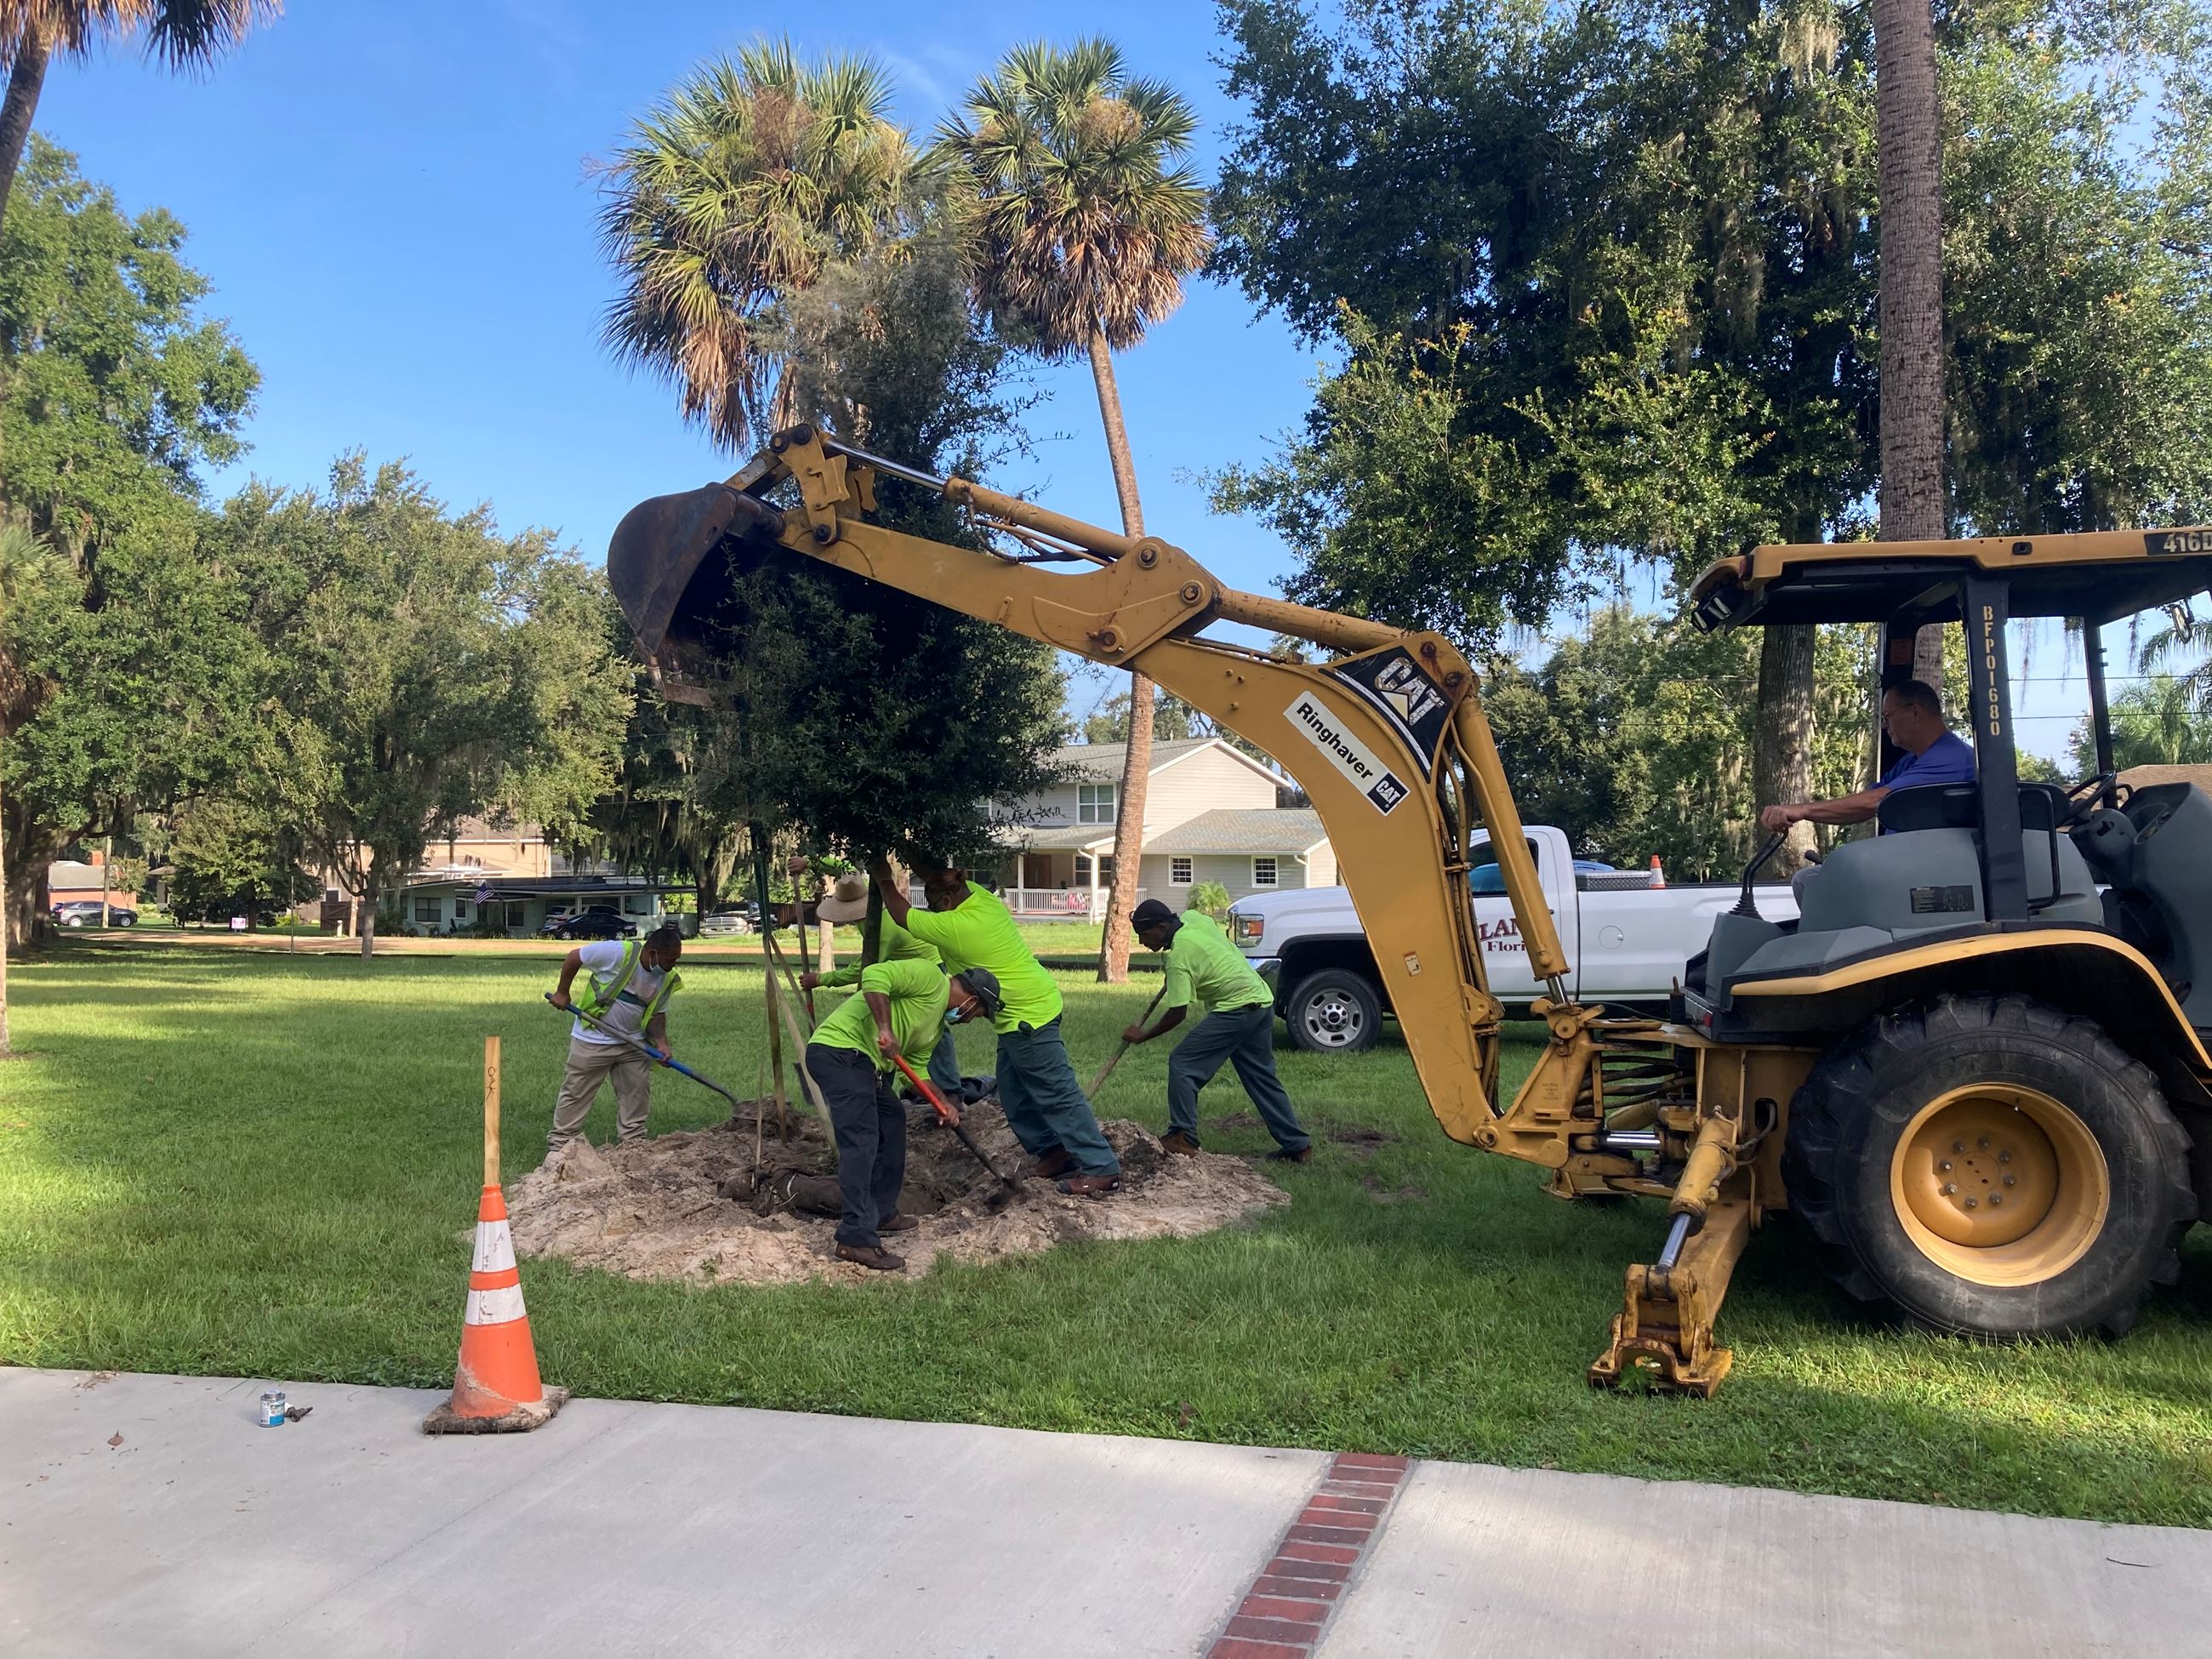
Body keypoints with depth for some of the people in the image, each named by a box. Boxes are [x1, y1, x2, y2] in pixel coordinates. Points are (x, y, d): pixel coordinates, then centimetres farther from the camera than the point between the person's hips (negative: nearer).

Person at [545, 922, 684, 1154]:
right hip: (593, 1039, -5)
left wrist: (660, 1042, -13)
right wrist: (562, 992, -7)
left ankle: (633, 1140, 20)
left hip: (632, 1043, 5)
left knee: (637, 1093, 7)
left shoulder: (668, 978, -7)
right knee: (576, 1092, 4)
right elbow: (574, 957, -13)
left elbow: (657, 1012, 4)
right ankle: (559, 1142, 16)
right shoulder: (618, 953, -26)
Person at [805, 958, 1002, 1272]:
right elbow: (874, 976, -21)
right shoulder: (929, 977, -8)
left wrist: (944, 1104, 12)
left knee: (892, 1121, 21)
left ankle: (881, 1214, 30)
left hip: (863, 1063, 11)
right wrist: (885, 1029, -26)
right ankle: (856, 1240, -16)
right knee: (861, 1141, -15)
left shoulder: (939, 1023, 22)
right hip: (839, 1049, -11)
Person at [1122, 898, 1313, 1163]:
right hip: (1262, 1000, 10)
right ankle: (1297, 1145, 17)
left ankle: (1182, 1138, -4)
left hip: (1236, 1009, -9)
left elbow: (1177, 1014, -15)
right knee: (1262, 1077, 15)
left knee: (1182, 1064, -5)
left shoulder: (1179, 957, -19)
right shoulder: (1193, 918, 3)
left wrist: (1143, 1036, -1)